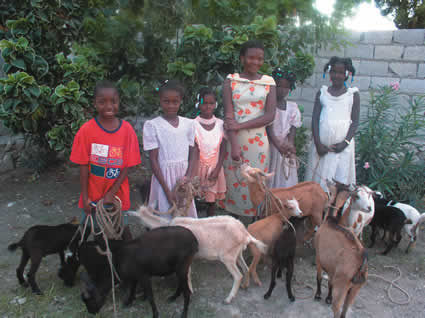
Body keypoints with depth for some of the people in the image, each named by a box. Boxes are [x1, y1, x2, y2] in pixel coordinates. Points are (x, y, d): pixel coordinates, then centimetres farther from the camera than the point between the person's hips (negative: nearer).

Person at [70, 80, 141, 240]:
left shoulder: (127, 129, -9)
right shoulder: (86, 130, -11)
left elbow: (127, 166, -7)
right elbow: (84, 166, -7)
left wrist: (112, 193, -12)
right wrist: (85, 197, -7)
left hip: (118, 193, 0)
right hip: (93, 193, 0)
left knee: (122, 228, 14)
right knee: (96, 229, 15)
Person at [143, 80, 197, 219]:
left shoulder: (188, 124, 3)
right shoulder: (152, 125, -7)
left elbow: (192, 154, 7)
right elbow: (153, 159, -8)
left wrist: (188, 177, -10)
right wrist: (167, 190, -12)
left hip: (184, 177, 3)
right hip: (163, 177, -3)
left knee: (186, 215, 10)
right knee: (166, 216, 2)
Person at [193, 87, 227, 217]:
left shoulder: (220, 124, -1)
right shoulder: (194, 125, -9)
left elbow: (223, 149, 0)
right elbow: (194, 151, -9)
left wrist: (217, 169, -9)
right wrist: (195, 175, -15)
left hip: (215, 168, 3)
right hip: (199, 167, -2)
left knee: (212, 199, 11)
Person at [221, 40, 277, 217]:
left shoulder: (269, 82, 5)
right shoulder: (231, 80, 3)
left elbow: (270, 115, -4)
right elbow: (228, 115, -6)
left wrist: (240, 126, -15)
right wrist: (234, 146, -16)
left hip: (258, 141, 0)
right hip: (234, 140, 0)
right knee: (233, 181, 4)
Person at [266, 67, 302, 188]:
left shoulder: (292, 107, 5)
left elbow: (293, 128, 2)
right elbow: (268, 127, -13)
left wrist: (290, 145, -15)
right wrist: (277, 144, -25)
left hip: (286, 147, 3)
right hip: (270, 145, -3)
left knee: (285, 178, 5)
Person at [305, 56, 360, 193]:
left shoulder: (353, 94, 4)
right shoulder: (322, 93, 9)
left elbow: (355, 122, 3)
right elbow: (315, 119, 3)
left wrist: (345, 142, -10)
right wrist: (318, 144, -7)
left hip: (342, 146, -1)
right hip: (321, 145, 2)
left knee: (340, 179, -1)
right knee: (317, 178, 5)